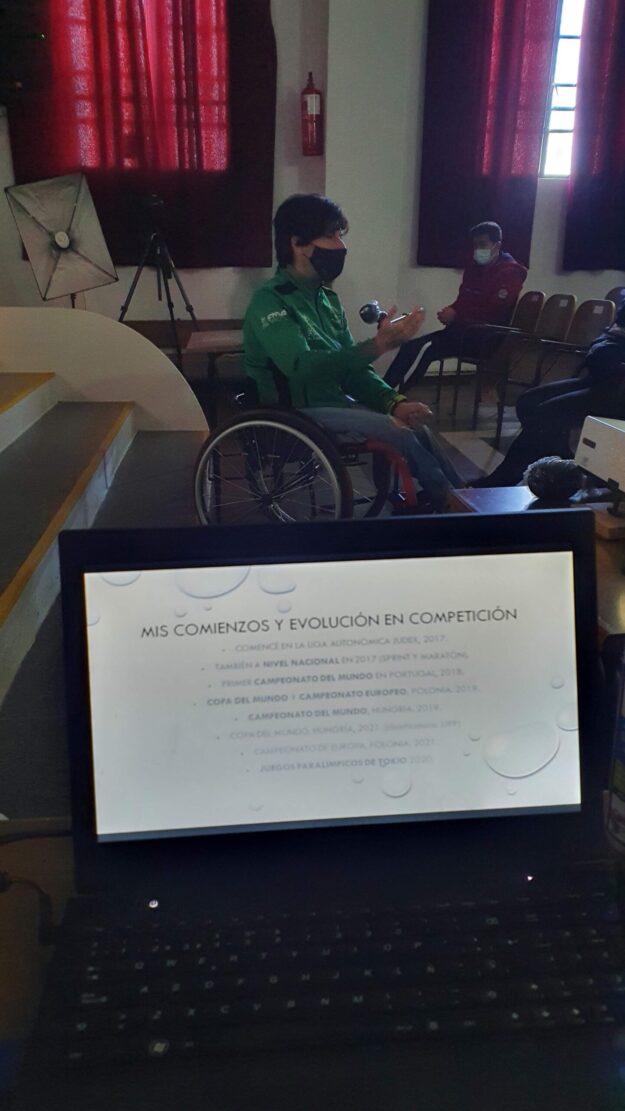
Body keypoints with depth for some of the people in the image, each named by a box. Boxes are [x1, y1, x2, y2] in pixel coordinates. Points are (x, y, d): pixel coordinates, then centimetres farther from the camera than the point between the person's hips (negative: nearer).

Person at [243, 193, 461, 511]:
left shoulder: (327, 298, 9)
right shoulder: (270, 301, -16)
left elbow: (350, 367, 10)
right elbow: (303, 368, -32)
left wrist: (394, 401, -8)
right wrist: (378, 345, -38)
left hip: (334, 400, 8)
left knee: (417, 428, -8)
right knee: (399, 433, -19)